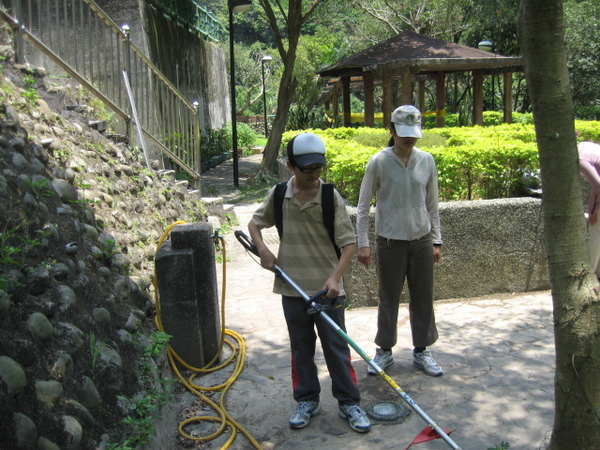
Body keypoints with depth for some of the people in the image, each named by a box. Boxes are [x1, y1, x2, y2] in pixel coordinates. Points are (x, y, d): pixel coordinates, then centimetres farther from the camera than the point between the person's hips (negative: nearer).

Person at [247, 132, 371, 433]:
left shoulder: (331, 197, -9)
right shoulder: (278, 195, -2)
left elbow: (349, 243, -11)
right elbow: (255, 223, 13)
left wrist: (335, 277, -23)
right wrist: (263, 251, -5)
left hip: (326, 288, -2)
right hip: (292, 287, 3)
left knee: (336, 347, 7)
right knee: (301, 348, 15)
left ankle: (349, 403, 21)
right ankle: (307, 401, 31)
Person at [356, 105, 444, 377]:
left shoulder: (426, 161, 0)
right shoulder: (378, 162, -9)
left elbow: (432, 205, 8)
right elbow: (363, 206, -5)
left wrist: (436, 241, 8)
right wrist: (362, 243, -9)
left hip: (422, 241, 3)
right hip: (390, 242, -3)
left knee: (423, 298, 10)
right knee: (388, 298, 8)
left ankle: (421, 351, 27)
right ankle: (385, 351, 25)